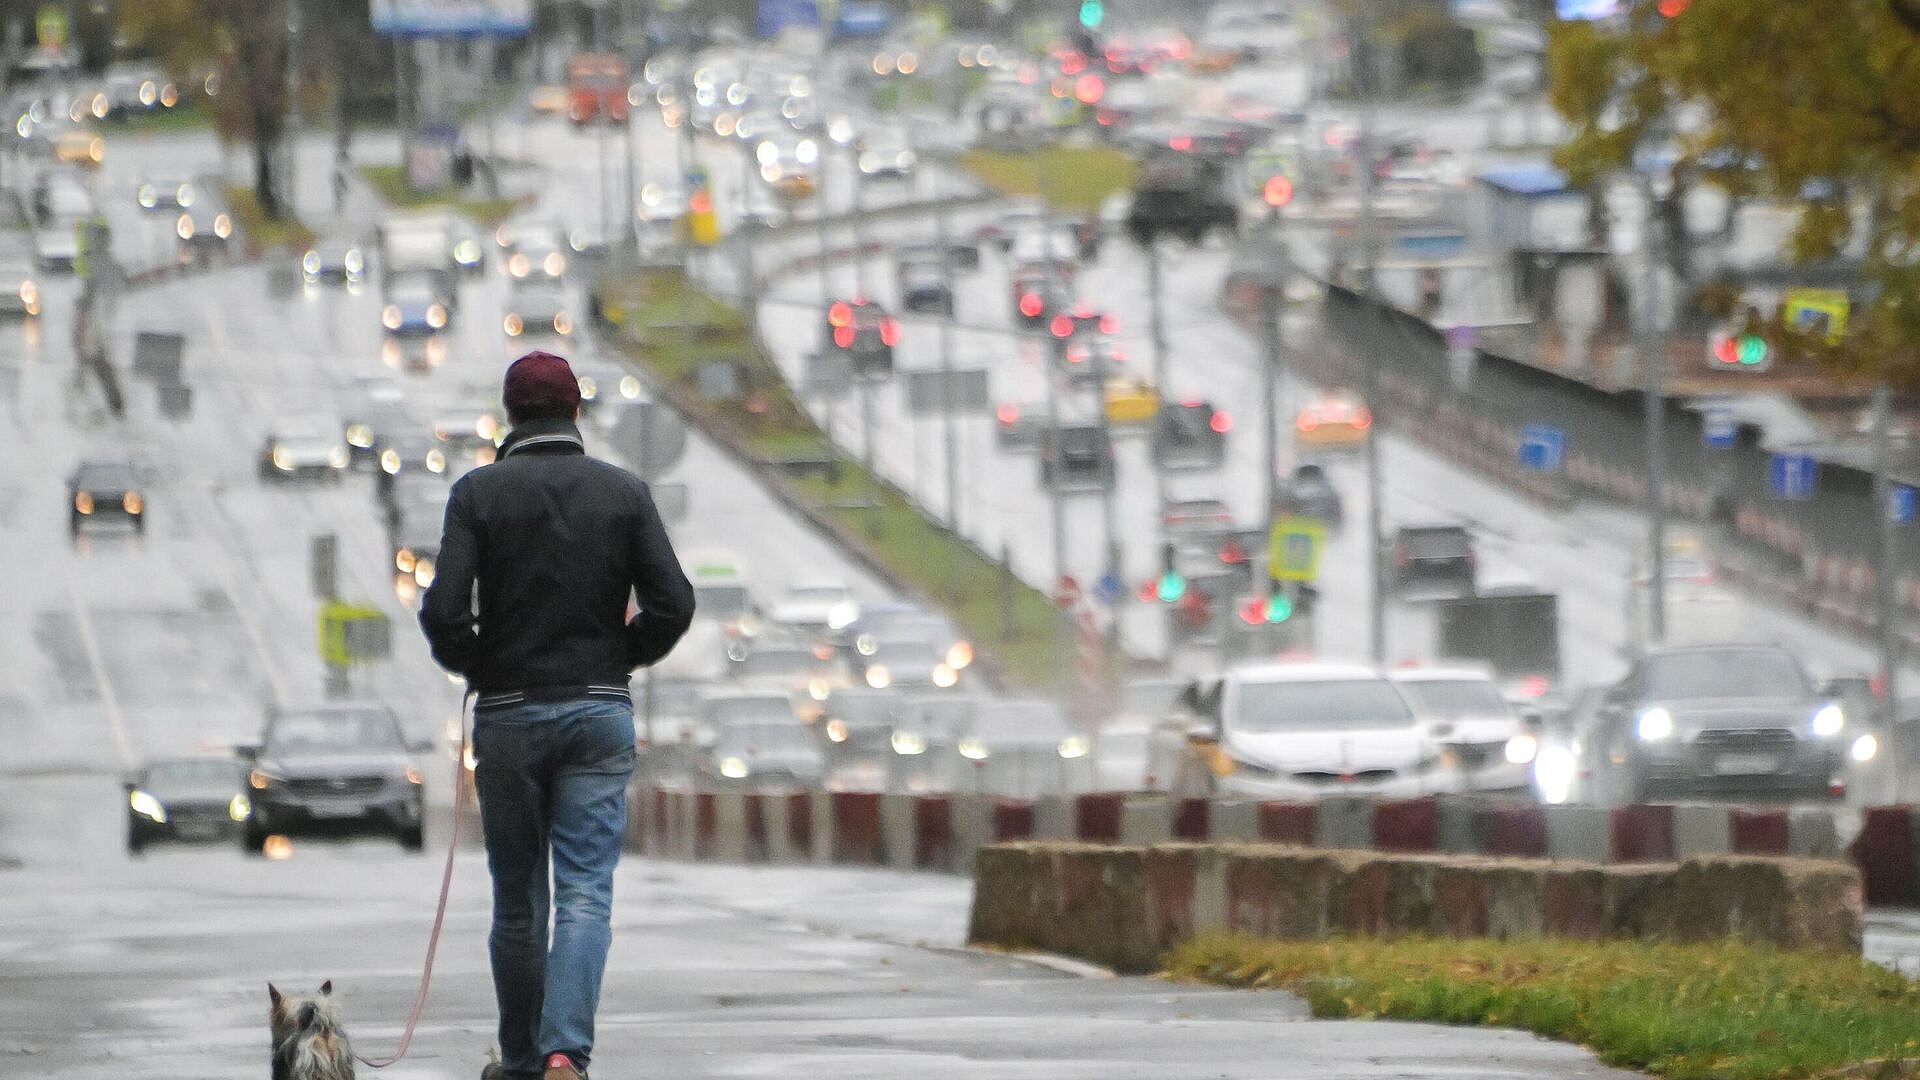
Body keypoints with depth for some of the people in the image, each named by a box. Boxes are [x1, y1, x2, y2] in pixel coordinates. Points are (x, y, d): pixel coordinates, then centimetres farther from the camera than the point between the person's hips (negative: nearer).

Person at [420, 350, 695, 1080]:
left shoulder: (479, 493, -4)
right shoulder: (623, 491, 1)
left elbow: (443, 610, -13)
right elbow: (673, 603, -5)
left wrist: (474, 666, 7)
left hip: (507, 714, 0)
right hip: (600, 712, 0)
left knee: (518, 901, 11)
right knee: (585, 894, -4)